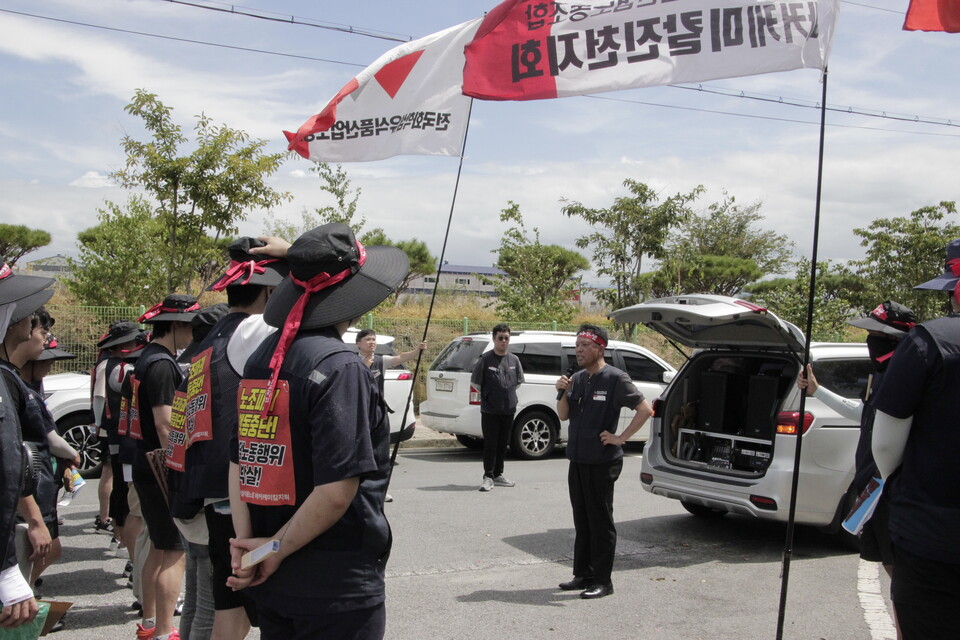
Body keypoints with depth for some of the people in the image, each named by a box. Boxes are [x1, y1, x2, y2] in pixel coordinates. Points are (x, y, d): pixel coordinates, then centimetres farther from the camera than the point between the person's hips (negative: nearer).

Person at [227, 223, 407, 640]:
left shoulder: (263, 356, 4)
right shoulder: (338, 366, -18)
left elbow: (237, 463, 6)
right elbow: (336, 491, -23)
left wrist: (245, 542, 1)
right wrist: (277, 549, -10)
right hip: (337, 588, -7)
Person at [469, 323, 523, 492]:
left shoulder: (514, 360, 6)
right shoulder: (486, 359, -8)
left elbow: (519, 381, 21)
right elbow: (475, 381, 1)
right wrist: (488, 395, 7)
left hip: (508, 410, 4)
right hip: (490, 410, -4)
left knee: (502, 444, 12)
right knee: (490, 445, -2)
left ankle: (498, 475, 23)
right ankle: (488, 477, 4)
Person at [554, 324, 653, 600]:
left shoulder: (615, 379, -11)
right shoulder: (577, 379, 11)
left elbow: (644, 409, -13)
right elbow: (563, 415, 14)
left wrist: (620, 438, -14)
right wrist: (563, 393, -4)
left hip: (602, 462, -7)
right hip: (577, 460, 7)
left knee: (600, 522, 0)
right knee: (581, 520, 14)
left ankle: (602, 580, 8)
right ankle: (583, 574, 24)